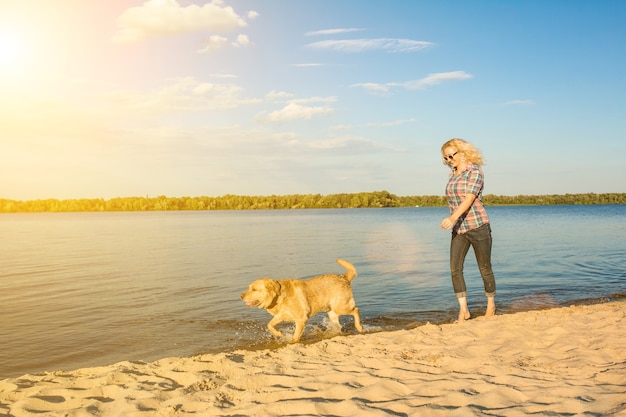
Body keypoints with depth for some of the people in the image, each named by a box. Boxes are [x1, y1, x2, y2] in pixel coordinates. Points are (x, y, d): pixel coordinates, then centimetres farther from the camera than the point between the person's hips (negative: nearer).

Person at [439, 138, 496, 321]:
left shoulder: (475, 172, -11)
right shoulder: (453, 174, 12)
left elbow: (469, 199, -24)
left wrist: (453, 218, -37)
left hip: (478, 226, -6)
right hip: (459, 229, 6)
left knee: (485, 268, 6)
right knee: (455, 268, -6)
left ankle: (491, 304, 26)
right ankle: (463, 310, 1)